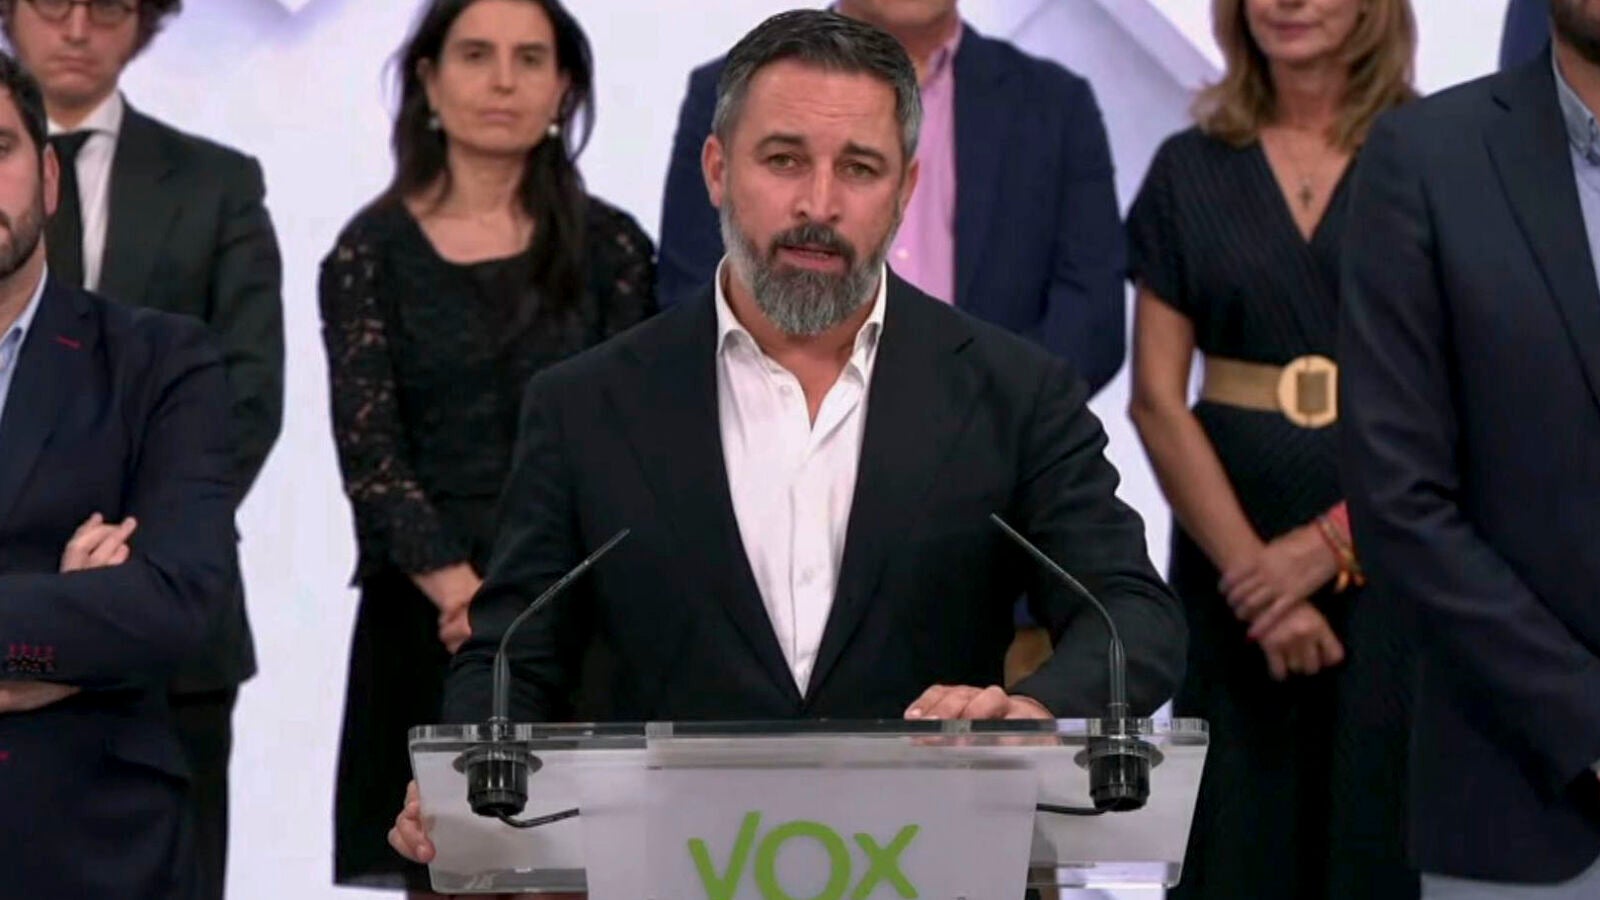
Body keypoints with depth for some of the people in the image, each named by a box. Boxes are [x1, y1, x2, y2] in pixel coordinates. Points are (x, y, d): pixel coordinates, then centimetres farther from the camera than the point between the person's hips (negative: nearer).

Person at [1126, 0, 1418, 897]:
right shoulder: (1190, 170, 8)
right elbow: (1157, 397, 2)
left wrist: (1332, 542, -14)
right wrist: (1248, 567, -9)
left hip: (1394, 557, -2)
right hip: (1231, 546, 2)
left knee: (1380, 824, -4)